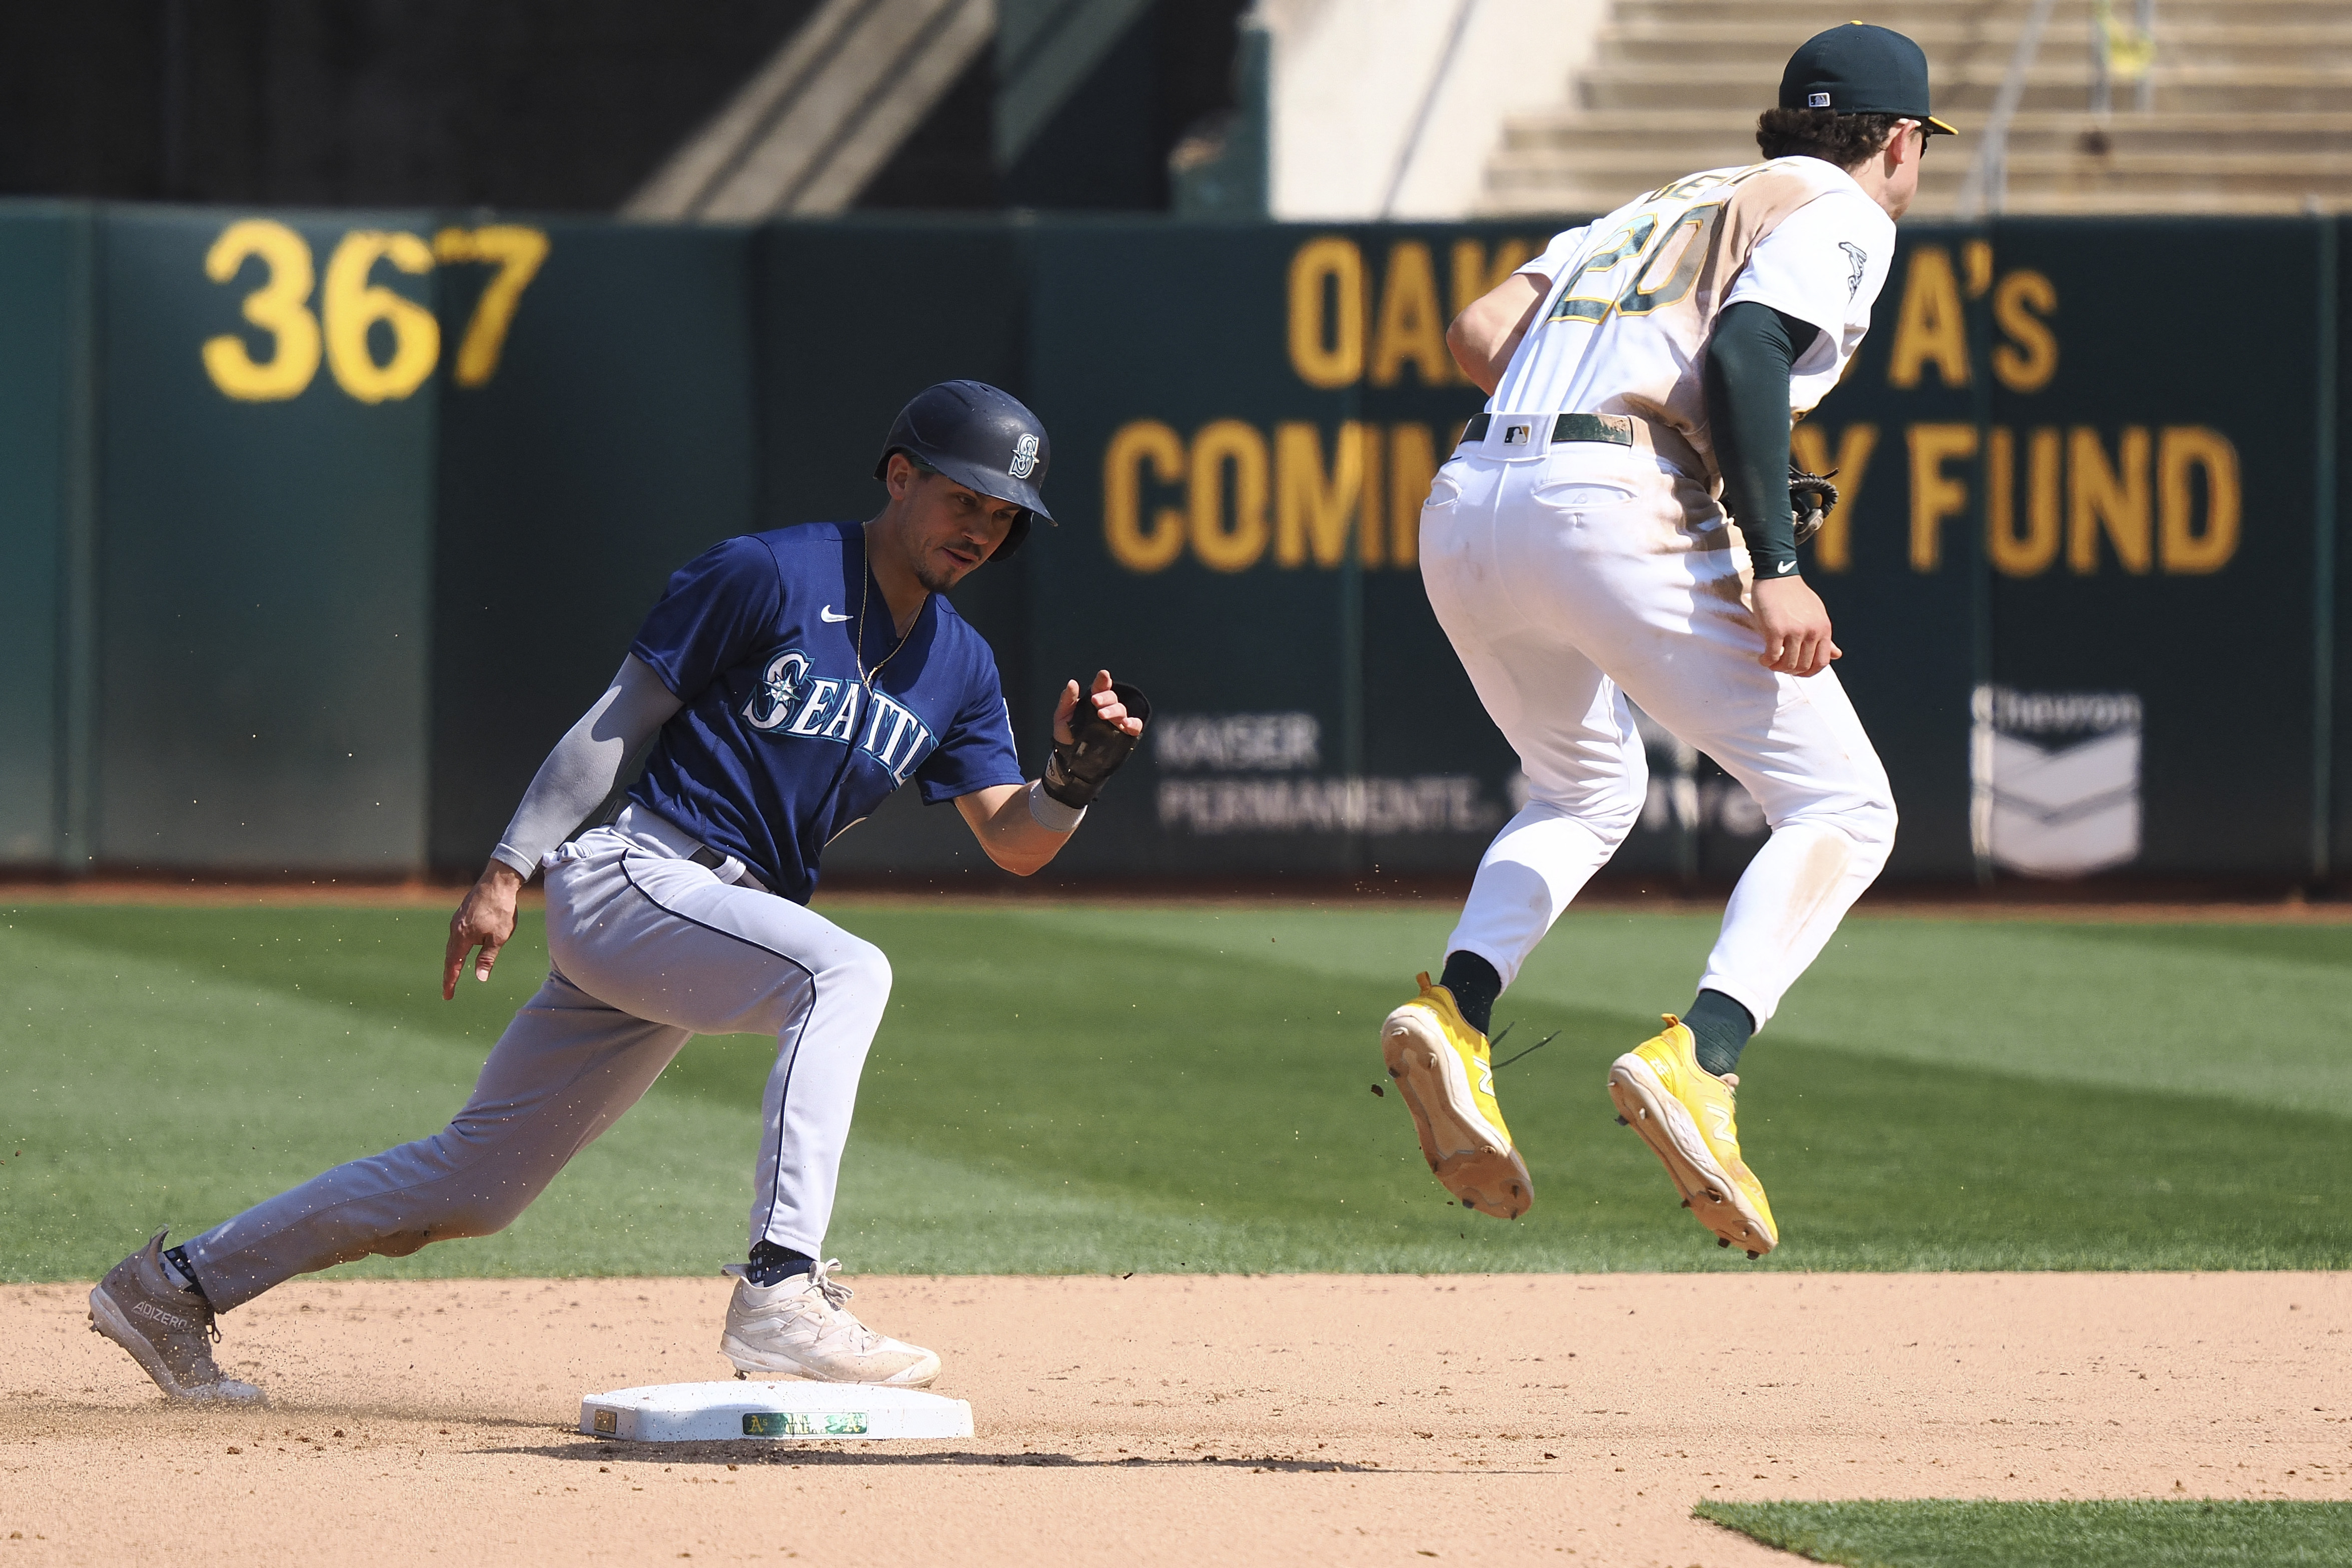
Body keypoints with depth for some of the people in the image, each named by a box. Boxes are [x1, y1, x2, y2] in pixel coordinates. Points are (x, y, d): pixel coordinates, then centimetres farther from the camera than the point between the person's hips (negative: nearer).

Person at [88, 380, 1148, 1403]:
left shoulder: (959, 669, 11)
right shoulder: (766, 577, -8)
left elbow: (1013, 843, 8)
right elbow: (620, 718, -6)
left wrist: (1073, 778, -14)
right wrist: (508, 869, -11)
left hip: (720, 924, 7)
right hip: (631, 880, -7)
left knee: (474, 1185, 11)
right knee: (844, 969, -32)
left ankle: (175, 1287, 22)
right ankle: (781, 1289, -39)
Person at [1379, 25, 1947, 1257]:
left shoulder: (1659, 207, 31)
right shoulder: (1842, 214, 10)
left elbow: (1479, 336, 18)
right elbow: (1745, 348, -11)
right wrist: (1771, 565, -18)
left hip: (1464, 513, 7)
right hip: (1614, 516, -7)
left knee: (1586, 793, 30)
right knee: (1841, 809, -1)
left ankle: (1453, 1010, 4)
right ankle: (1696, 1058, -24)